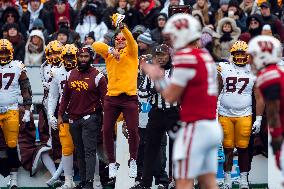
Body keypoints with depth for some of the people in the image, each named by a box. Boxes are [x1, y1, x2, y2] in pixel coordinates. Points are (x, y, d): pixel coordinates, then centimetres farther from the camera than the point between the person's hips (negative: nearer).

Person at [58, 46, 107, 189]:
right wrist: (60, 115, 13)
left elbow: (105, 99, -6)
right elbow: (65, 96, 16)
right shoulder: (71, 74, 10)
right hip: (74, 119, 6)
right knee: (79, 152, 10)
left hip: (90, 118, -6)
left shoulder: (97, 76, -6)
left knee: (89, 150, -10)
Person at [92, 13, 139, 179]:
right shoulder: (109, 54, 15)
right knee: (107, 130, -4)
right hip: (112, 97, 2)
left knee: (133, 130, -9)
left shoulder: (131, 52, 9)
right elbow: (96, 45, 0)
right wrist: (110, 50, -16)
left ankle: (133, 161, 10)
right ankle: (112, 163, 9)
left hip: (129, 97, -2)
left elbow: (131, 40, -10)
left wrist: (122, 26, -27)